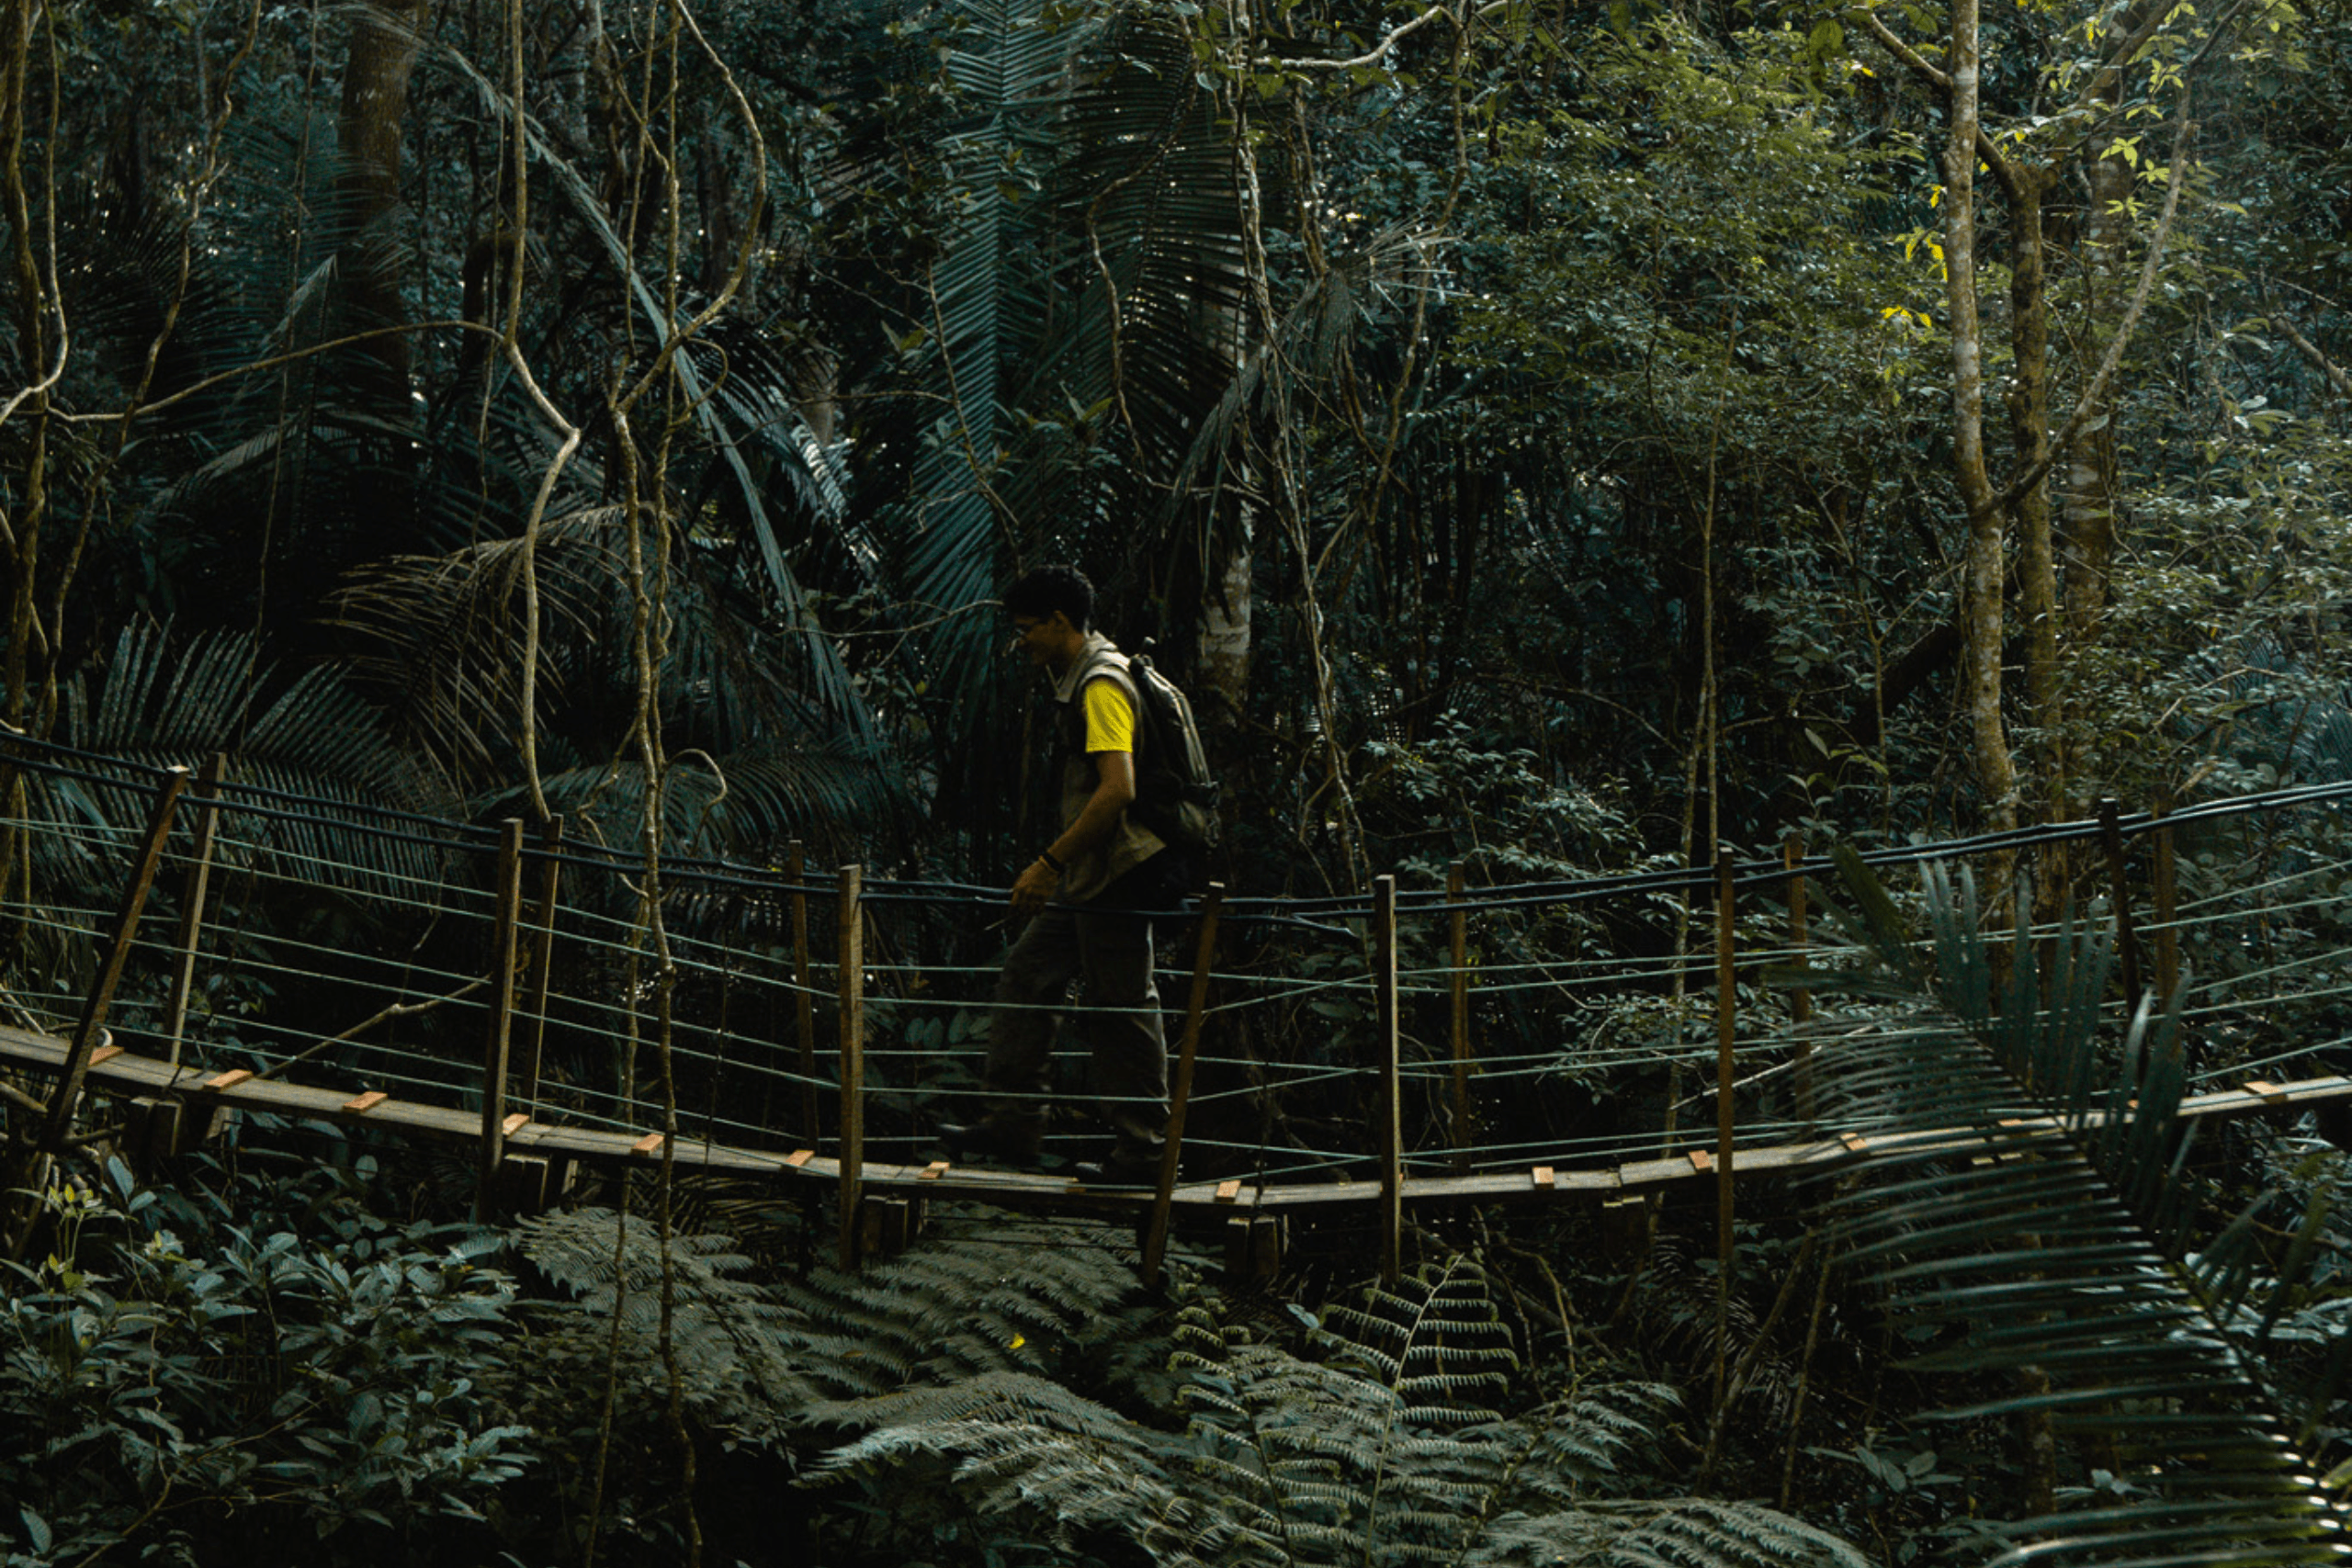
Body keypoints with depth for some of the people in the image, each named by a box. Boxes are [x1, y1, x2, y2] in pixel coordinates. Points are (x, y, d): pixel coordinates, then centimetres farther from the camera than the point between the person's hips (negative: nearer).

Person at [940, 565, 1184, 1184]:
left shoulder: (1102, 686, -17)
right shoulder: (1077, 679, 16)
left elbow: (1118, 790, -28)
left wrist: (1049, 864, -27)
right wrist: (1056, 868, 25)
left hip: (1117, 876, -11)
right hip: (1089, 878, 11)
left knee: (1121, 1008, -4)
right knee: (1028, 976, 11)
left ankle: (1143, 1150, 4)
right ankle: (1013, 1123, 15)